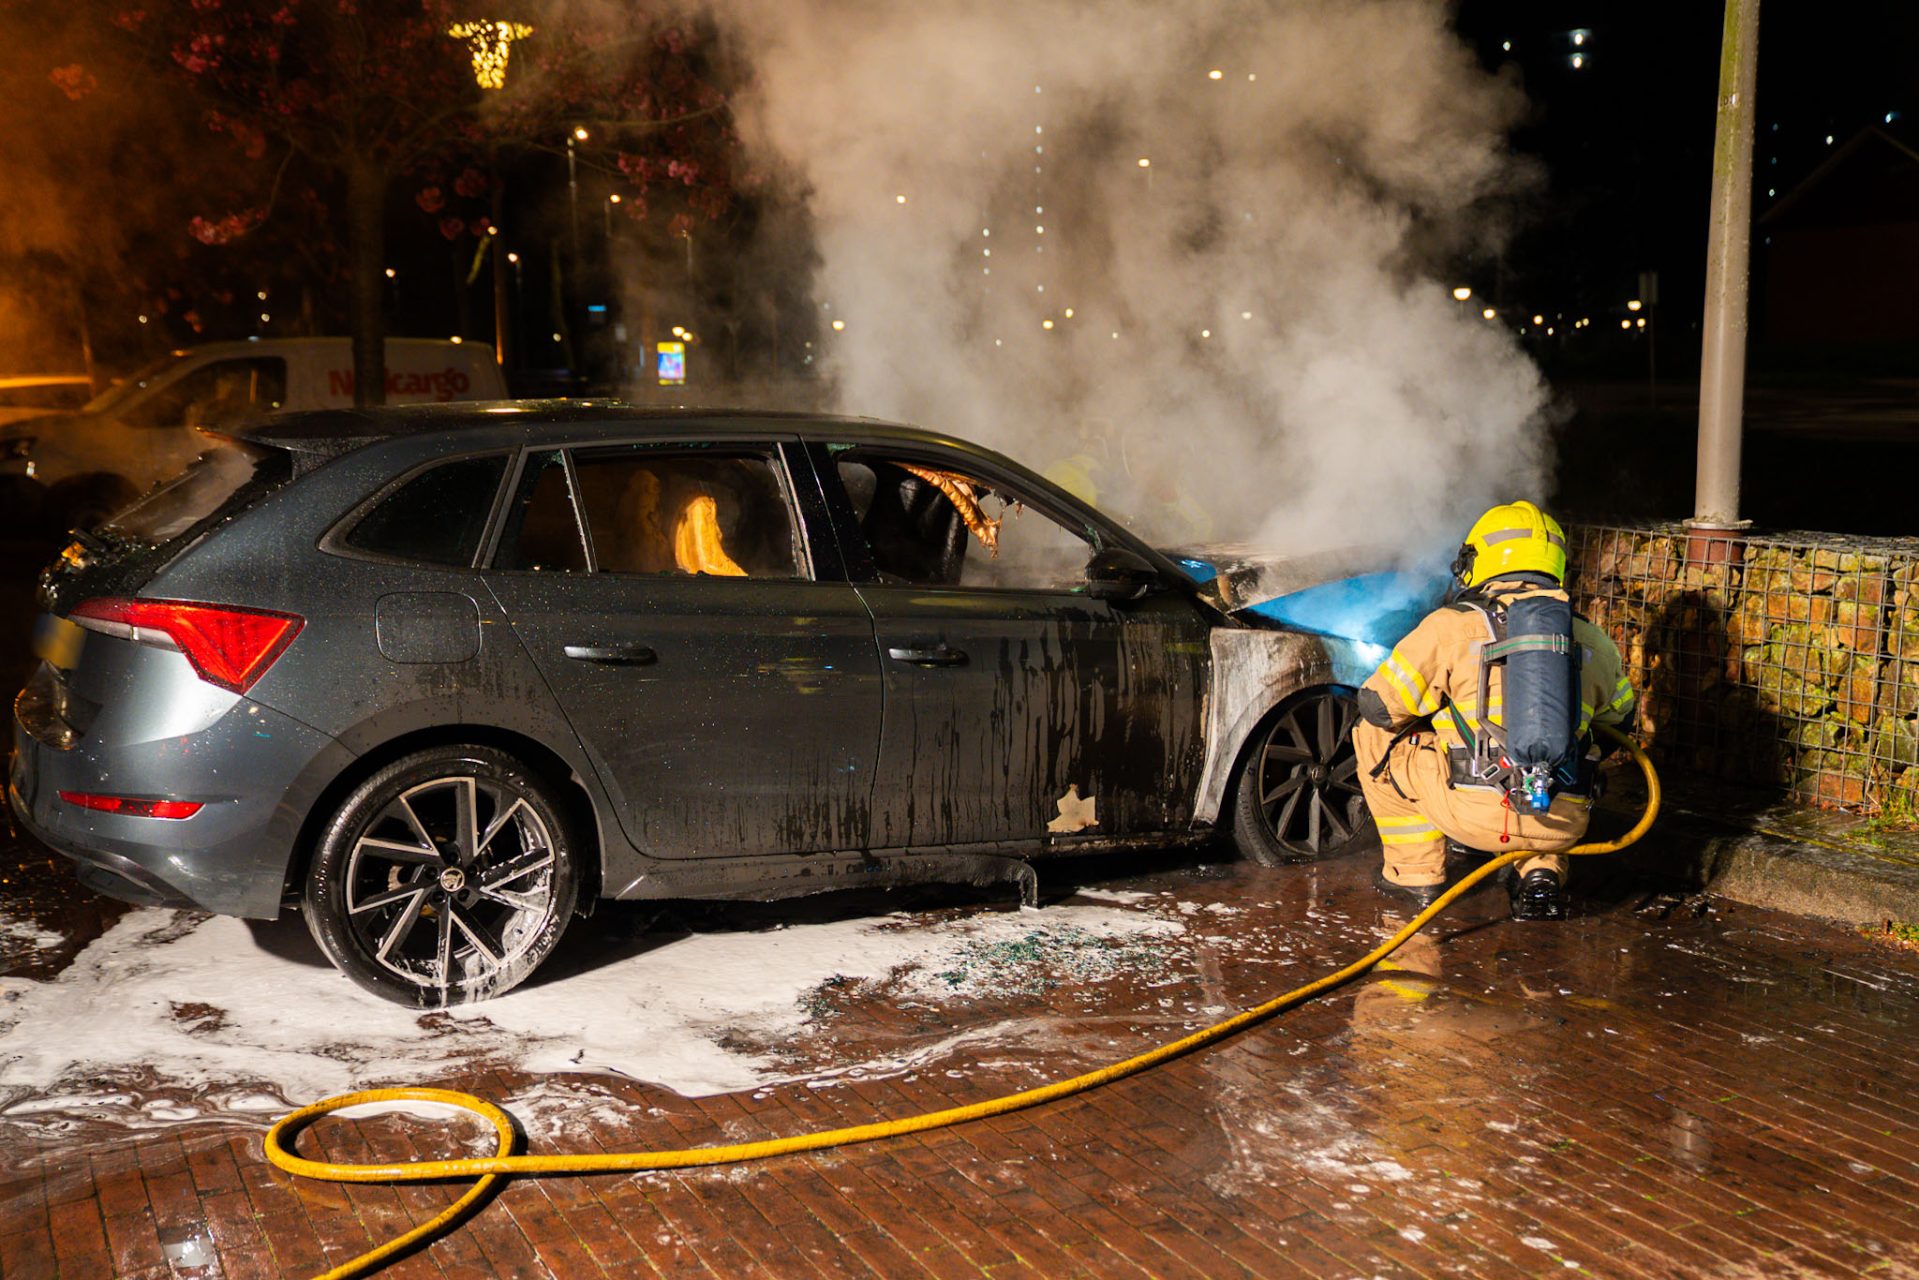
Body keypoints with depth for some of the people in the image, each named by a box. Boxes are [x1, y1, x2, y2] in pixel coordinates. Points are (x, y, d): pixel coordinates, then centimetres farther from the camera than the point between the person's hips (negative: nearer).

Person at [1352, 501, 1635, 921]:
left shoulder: (1450, 626, -1)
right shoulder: (1591, 640, 11)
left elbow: (1379, 706, 4)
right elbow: (1620, 713, 30)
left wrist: (1434, 717, 26)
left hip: (1477, 814, -4)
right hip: (1564, 825, 4)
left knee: (1374, 734, 18)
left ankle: (1416, 872, 22)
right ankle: (1541, 870, 15)